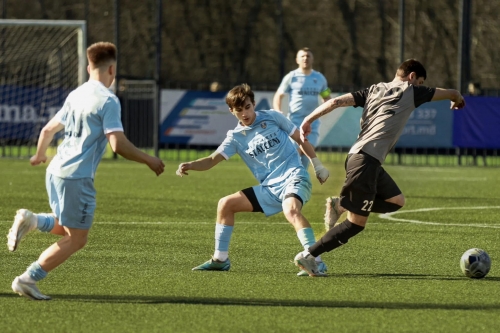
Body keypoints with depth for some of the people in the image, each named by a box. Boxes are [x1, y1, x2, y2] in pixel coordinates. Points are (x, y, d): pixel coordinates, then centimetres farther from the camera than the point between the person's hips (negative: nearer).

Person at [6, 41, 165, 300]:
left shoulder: (75, 95, 14)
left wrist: (39, 155, 42)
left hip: (55, 172, 8)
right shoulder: (108, 101, -11)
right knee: (76, 239, 1)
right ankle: (27, 280, -4)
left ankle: (31, 220, -3)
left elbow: (49, 129, 24)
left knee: (65, 228, 25)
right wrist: (149, 161, -6)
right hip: (77, 177, -8)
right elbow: (118, 145, -19)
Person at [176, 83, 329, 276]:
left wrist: (317, 165, 7)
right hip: (269, 188, 6)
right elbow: (212, 160, -2)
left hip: (293, 178, -6)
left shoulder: (272, 118, -1)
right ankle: (220, 259, 13)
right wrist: (189, 165, -21)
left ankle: (316, 262, -41)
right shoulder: (236, 137, 6)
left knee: (291, 211, -37)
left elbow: (301, 139, 8)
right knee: (226, 204, 4)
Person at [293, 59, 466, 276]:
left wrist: (309, 120, 9)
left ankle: (341, 205, 8)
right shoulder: (411, 92, 5)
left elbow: (337, 101, 8)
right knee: (356, 223, -5)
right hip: (367, 159, -8)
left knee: (396, 201, 19)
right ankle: (307, 256, -8)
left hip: (358, 156, 8)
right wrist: (458, 101, 39)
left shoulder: (374, 90, 20)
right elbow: (451, 93, 17)